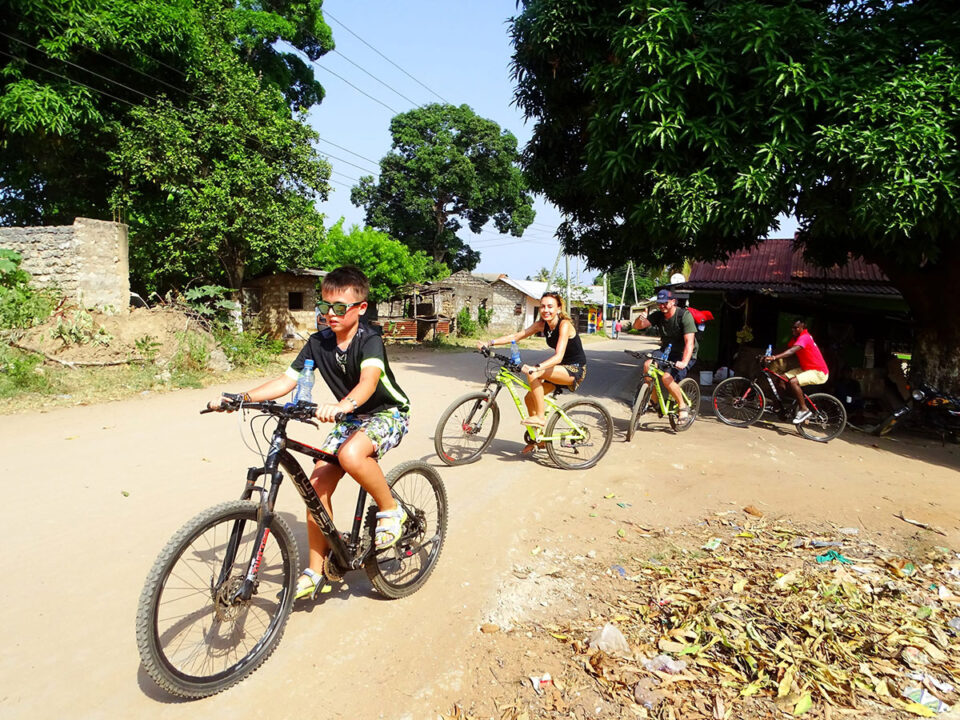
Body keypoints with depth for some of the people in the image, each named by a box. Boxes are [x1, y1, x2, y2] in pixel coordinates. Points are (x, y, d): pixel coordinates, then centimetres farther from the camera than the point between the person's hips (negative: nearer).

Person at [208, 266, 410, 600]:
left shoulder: (370, 340, -22)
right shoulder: (319, 342, -4)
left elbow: (369, 379, -42)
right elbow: (287, 380, -8)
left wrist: (341, 406, -61)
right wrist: (243, 397, -23)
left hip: (387, 413, -6)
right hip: (349, 418, 6)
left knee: (351, 454, -37)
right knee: (317, 484, -6)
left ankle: (391, 510, -9)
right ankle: (316, 571, 10)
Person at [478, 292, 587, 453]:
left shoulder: (564, 324, -23)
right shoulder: (542, 324, 0)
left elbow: (558, 356, -34)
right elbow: (516, 336, -1)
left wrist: (536, 368, -50)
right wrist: (489, 343, -12)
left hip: (576, 369, -8)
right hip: (561, 369, 8)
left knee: (533, 373, -27)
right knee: (529, 397, 2)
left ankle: (541, 416, -16)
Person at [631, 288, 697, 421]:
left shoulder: (684, 315, -21)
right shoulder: (658, 315, -5)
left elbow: (689, 342, -29)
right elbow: (637, 326, -11)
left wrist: (684, 362, -44)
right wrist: (640, 319, -35)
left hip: (684, 355, -6)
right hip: (666, 350, 6)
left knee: (667, 377, -27)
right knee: (647, 365, -21)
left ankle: (683, 406, -3)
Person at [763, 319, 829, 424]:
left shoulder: (804, 337, -21)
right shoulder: (796, 338, 9)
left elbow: (791, 351, -37)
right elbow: (787, 349, 1)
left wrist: (774, 357, -50)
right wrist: (769, 356, -14)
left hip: (819, 372, -10)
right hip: (806, 369, 10)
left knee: (793, 381, -30)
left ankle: (804, 409, -16)